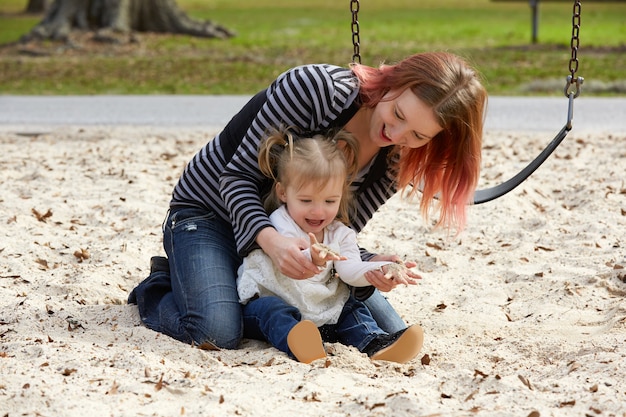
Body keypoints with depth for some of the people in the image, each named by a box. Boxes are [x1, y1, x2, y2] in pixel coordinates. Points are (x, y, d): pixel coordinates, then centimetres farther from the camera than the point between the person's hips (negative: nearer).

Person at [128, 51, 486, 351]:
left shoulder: (397, 160, -10)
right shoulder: (317, 88, -30)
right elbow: (238, 176, -25)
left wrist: (370, 265, -33)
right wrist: (271, 240, -43)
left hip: (292, 237, 6)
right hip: (211, 210, -6)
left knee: (391, 334, -4)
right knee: (218, 333, -33)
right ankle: (158, 288, 4)